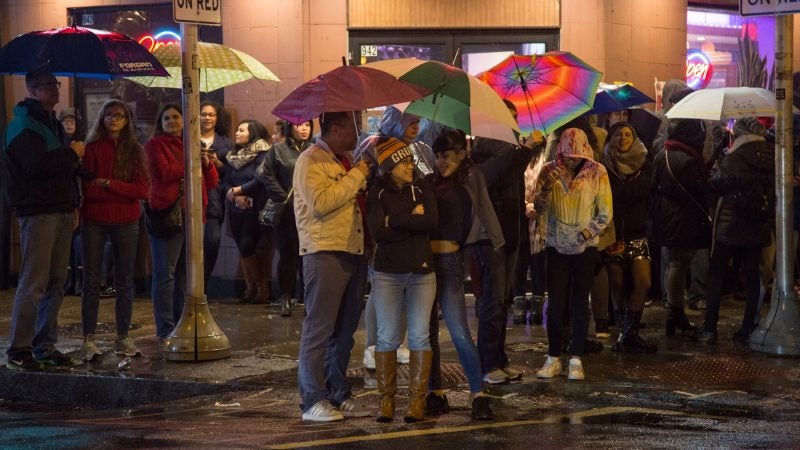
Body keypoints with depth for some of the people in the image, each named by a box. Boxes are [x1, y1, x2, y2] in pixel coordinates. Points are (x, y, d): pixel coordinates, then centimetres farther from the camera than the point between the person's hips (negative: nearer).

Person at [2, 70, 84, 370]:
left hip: (61, 212, 9)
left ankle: (45, 346, 15)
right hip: (38, 213, -9)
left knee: (56, 283, 8)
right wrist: (72, 153, -10)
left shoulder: (53, 124, 21)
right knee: (34, 283, -9)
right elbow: (36, 165, -22)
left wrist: (73, 204, 15)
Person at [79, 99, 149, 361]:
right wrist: (123, 190, -12)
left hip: (126, 222, 2)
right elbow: (86, 187, -8)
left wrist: (109, 185, -11)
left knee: (125, 281, 7)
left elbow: (143, 190, -3)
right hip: (94, 221, -2)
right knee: (92, 281, 0)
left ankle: (123, 338, 14)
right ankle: (89, 339, 3)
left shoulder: (134, 151, 6)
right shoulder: (92, 148, 0)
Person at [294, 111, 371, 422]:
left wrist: (366, 177, 9)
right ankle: (313, 401, -4)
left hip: (354, 252, 8)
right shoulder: (311, 160, -6)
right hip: (325, 253, -8)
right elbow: (320, 202, -21)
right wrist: (356, 176, -14)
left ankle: (338, 395, 19)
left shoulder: (347, 161, 20)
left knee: (345, 329, 11)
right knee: (319, 327, -7)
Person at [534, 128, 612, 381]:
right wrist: (548, 186, -22)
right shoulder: (549, 172, -1)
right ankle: (553, 358, 8)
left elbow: (605, 214, -3)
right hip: (557, 246, 1)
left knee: (579, 303, 2)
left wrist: (589, 231, -18)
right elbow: (540, 209, -5)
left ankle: (576, 359, 7)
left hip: (585, 247, -1)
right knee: (556, 303, 0)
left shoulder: (597, 173, -5)